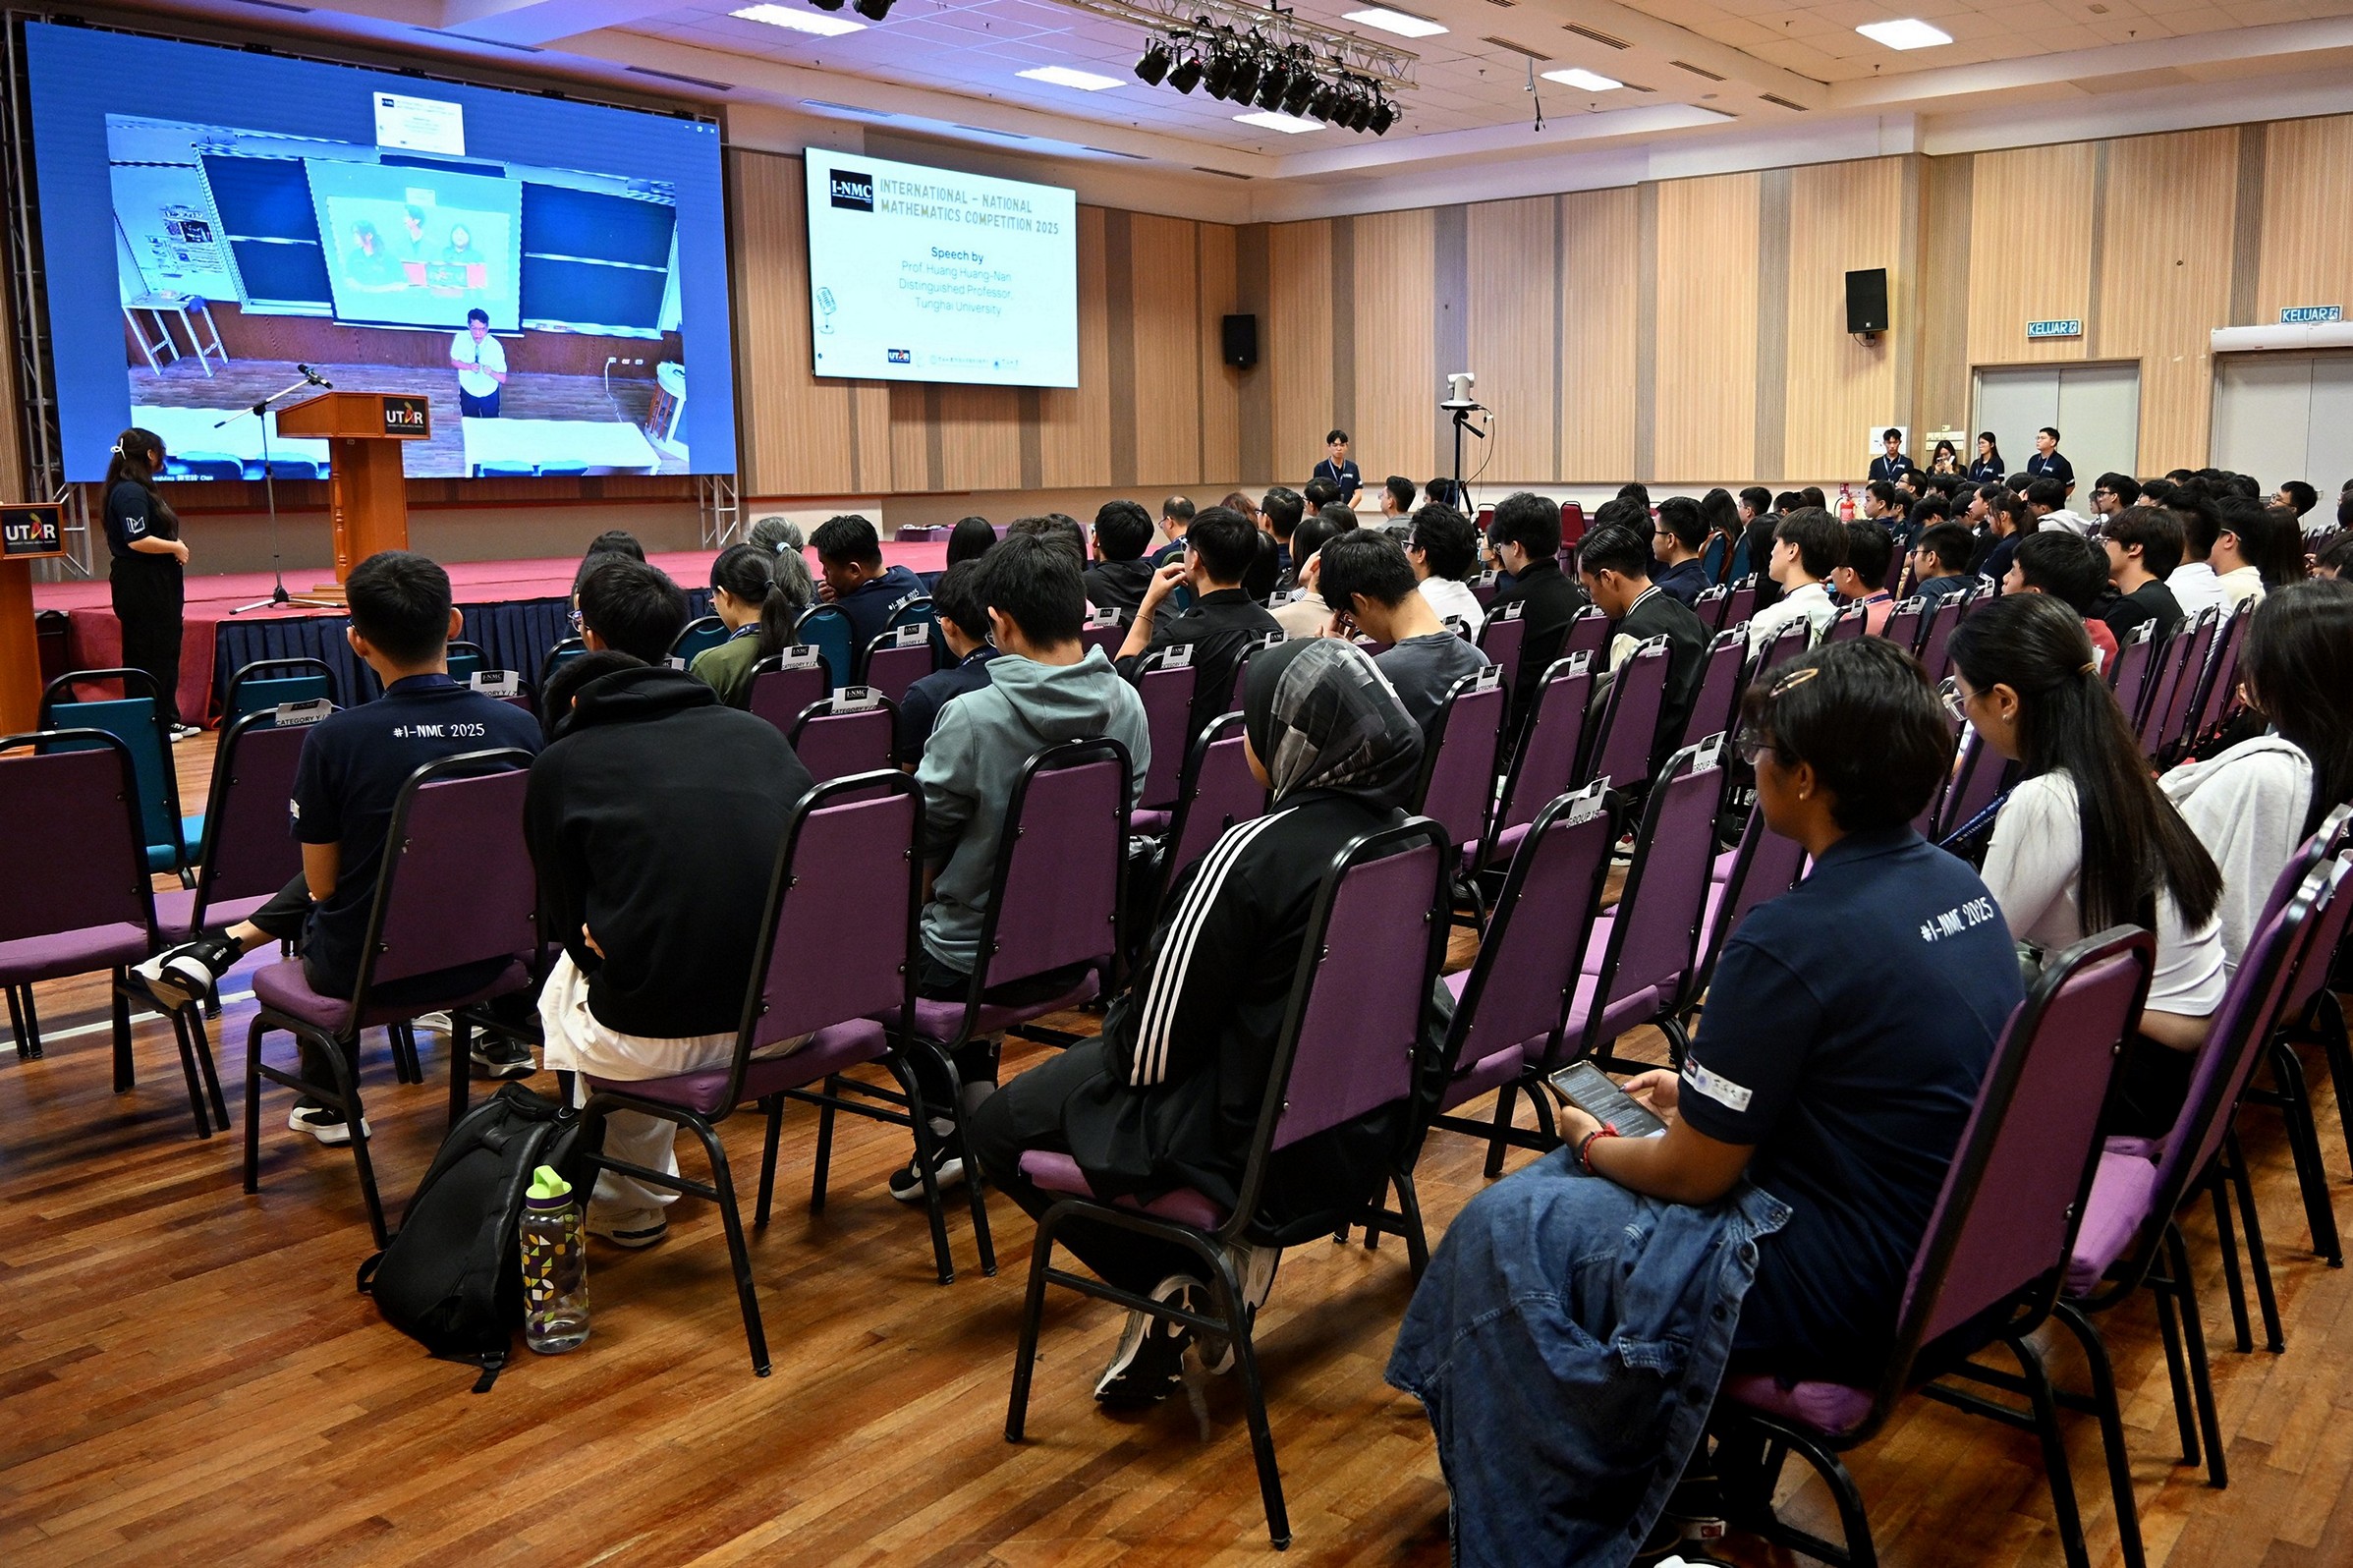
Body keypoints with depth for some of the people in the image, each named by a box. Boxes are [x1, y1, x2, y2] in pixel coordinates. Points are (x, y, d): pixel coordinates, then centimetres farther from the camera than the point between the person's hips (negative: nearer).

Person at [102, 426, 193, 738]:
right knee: (148, 657, -5)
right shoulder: (130, 492, -15)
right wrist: (175, 547, -12)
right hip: (142, 587, -11)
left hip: (157, 586, 11)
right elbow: (137, 540, -24)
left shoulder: (139, 489, 17)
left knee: (166, 653, 15)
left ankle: (168, 720, 22)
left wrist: (175, 547, 5)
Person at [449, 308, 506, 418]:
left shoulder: (495, 346, -27)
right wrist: (469, 366, -28)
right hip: (467, 392, 2)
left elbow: (503, 379, -21)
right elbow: (454, 362, -6)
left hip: (489, 395, -2)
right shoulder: (461, 338, -21)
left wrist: (491, 372, -44)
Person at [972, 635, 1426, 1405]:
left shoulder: (1256, 853, -26)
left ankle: (1175, 1277, 4)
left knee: (1001, 1128, 10)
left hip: (1264, 1143, -8)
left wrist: (1112, 1036, 4)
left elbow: (1155, 1046, -19)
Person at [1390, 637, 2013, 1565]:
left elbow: (1693, 1173, -17)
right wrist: (1703, 1092, 15)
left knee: (1502, 1229, 0)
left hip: (1850, 1290, -10)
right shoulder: (1956, 883, 2)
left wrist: (1595, 1146, 2)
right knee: (1585, 1178, 22)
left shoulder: (1794, 939, -26)